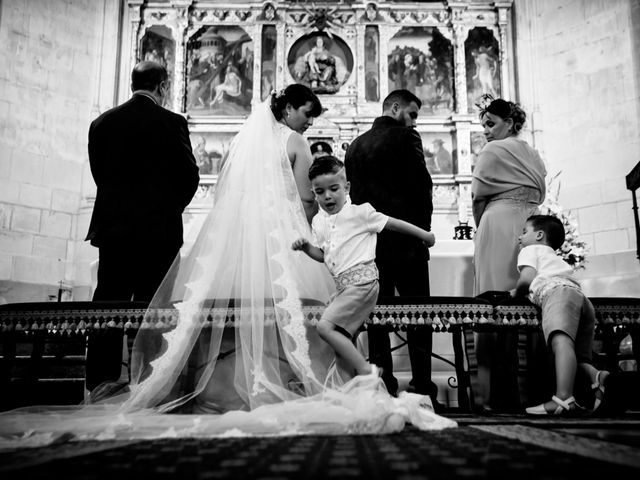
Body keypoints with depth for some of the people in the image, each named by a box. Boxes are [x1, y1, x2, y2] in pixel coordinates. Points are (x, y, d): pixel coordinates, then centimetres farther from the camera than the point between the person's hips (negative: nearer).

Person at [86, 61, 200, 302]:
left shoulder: (101, 122, 6)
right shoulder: (172, 122, -6)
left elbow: (98, 173, 9)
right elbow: (190, 176, -3)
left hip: (111, 227, 4)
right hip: (157, 228, -4)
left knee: (107, 301, 9)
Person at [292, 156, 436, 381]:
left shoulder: (360, 212, -6)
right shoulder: (318, 221, 13)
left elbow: (393, 223, 2)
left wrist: (425, 235, 10)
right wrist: (305, 247, 2)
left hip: (361, 282, -7)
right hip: (343, 287, 8)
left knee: (325, 327, -20)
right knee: (342, 341, 10)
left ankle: (366, 370, -14)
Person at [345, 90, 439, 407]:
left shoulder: (355, 146, 13)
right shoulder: (405, 138, -4)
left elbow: (354, 192, 12)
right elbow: (422, 185, -8)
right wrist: (423, 227, 4)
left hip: (368, 240, 6)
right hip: (405, 239, -5)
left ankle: (382, 387, 9)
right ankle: (422, 387, 0)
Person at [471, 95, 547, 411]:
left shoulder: (492, 151, 0)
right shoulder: (534, 155, 20)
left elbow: (478, 198, 2)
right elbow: (540, 195, 20)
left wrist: (482, 229, 16)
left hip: (499, 229, -7)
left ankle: (500, 392, -8)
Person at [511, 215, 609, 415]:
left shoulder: (530, 250, 21)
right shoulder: (554, 257, 45)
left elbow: (527, 278, 3)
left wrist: (516, 291, 21)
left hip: (557, 291, -8)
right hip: (581, 296, 9)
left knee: (561, 341, -30)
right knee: (577, 357, 9)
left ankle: (564, 398, -48)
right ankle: (595, 375, -24)